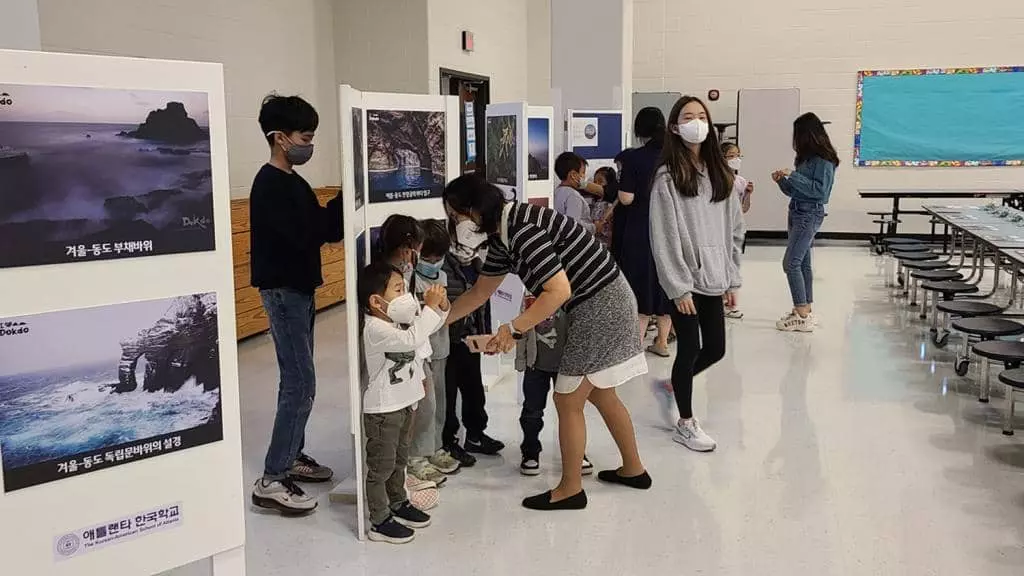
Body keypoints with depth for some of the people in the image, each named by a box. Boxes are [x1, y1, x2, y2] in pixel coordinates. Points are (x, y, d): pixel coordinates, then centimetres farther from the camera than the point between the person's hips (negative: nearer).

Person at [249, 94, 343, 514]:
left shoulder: (292, 182, 13)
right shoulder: (270, 185, -17)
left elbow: (321, 228, 10)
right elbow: (306, 234, -25)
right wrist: (345, 200, -20)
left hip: (299, 287, 10)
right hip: (282, 290, -10)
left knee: (295, 380, 15)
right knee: (301, 384, -10)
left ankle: (293, 456, 27)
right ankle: (271, 480, -6)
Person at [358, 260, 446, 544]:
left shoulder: (399, 320, 4)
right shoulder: (375, 329, -24)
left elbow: (429, 326, 15)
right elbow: (412, 339, -37)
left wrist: (440, 305, -5)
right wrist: (430, 306, -32)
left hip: (404, 403, 9)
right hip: (382, 410, -9)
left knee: (399, 459, 23)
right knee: (381, 466, 2)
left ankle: (398, 504, 40)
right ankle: (380, 522, 12)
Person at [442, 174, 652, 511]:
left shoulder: (522, 229, -24)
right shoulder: (502, 235, 8)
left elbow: (559, 290, -27)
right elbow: (480, 292, 19)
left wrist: (514, 329, -22)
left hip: (600, 307, -10)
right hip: (607, 304, 10)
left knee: (568, 401, 1)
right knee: (600, 395, 21)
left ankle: (570, 489, 15)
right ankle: (633, 470, 36)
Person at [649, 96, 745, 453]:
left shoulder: (720, 175, 8)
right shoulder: (667, 177, -10)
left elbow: (733, 231, 11)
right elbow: (664, 238, -13)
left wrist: (732, 279, 7)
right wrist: (679, 287, -15)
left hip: (714, 279, 6)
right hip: (684, 281, -6)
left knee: (715, 349, 11)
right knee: (690, 349, 2)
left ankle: (679, 382, 41)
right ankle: (685, 424, 20)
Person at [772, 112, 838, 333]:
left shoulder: (823, 159, -11)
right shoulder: (806, 157, 12)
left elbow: (820, 190, -20)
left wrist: (793, 176, -20)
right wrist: (782, 180, 1)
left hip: (810, 214, -9)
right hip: (796, 212, 9)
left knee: (790, 263, -12)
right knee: (802, 263, 12)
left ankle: (803, 316, -9)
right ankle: (806, 310, 20)